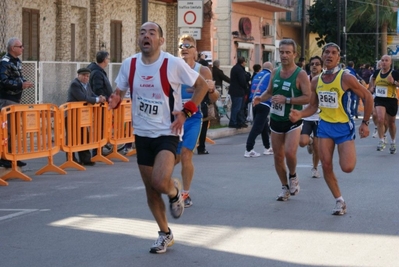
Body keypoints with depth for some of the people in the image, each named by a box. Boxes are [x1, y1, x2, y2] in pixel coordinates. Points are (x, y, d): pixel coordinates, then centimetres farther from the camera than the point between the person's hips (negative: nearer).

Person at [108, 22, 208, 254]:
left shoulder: (173, 64, -14)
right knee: (150, 189, 10)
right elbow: (119, 92, 12)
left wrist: (185, 112, -13)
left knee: (160, 182, -25)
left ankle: (174, 192, 12)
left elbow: (202, 85, -4)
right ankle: (165, 234, 28)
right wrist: (115, 101, -12)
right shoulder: (129, 64, -2)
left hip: (167, 133, -5)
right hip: (142, 134, 5)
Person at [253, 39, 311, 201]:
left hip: (293, 121, -5)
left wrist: (286, 100, -24)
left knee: (289, 152, -21)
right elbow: (269, 91, 18)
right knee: (278, 156, 7)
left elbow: (308, 98, -17)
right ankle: (285, 188, 22)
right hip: (276, 120, 6)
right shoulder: (275, 72, 6)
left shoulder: (301, 74, -11)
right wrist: (260, 98, -4)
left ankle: (293, 176, 10)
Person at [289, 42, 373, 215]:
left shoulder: (346, 78, -15)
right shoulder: (316, 81, 1)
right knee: (326, 166, -3)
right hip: (325, 126, 4)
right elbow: (313, 106, 9)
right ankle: (340, 201, 12)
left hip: (344, 127, -4)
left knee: (347, 167, -14)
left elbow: (367, 97, -9)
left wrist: (365, 123, -9)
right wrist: (300, 115, -11)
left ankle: (350, 153, 24)